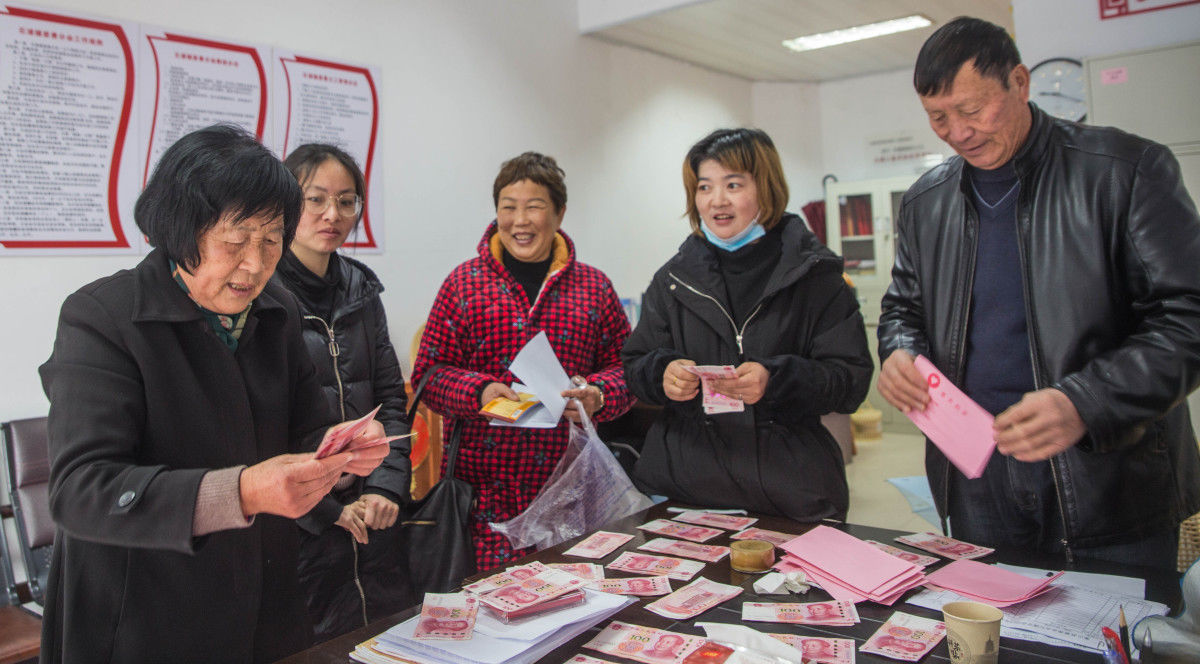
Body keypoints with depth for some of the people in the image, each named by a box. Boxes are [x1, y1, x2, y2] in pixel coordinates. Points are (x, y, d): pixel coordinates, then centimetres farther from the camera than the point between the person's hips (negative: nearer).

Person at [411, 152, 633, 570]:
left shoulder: (594, 287, 10)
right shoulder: (465, 283, 5)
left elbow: (625, 366, 12)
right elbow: (429, 372, 4)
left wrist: (598, 395, -9)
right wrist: (477, 392, -15)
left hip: (570, 483, 2)